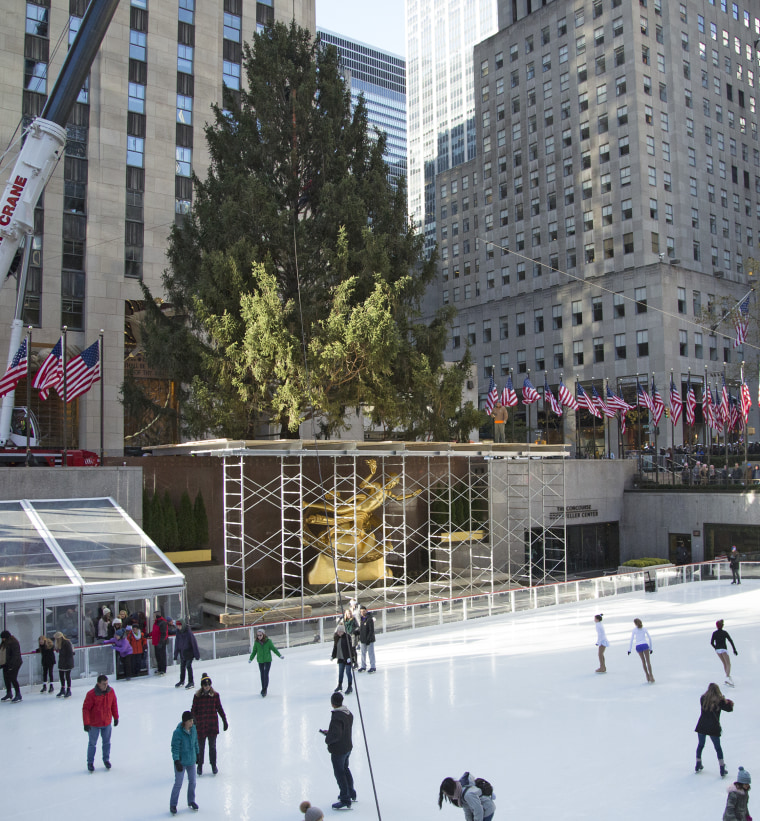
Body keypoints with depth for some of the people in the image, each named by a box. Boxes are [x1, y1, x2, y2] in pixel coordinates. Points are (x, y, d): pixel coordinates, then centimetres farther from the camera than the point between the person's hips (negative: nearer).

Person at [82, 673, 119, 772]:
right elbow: (85, 709, -16)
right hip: (94, 724, -4)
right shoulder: (91, 694, -22)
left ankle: (106, 760, 35)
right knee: (92, 744, 10)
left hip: (107, 723, 4)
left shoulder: (111, 691, -8)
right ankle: (90, 763, 29)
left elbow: (114, 704, 5)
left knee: (107, 743, 15)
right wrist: (86, 723, -17)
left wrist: (116, 717, 11)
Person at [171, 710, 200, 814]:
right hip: (181, 762, -6)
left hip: (191, 761, 6)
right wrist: (177, 761, -23)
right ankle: (173, 805, 17)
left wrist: (197, 753, 19)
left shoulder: (193, 729, -4)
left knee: (192, 782, 15)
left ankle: (191, 801, 33)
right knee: (178, 784, 0)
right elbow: (175, 748, -20)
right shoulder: (177, 732, -23)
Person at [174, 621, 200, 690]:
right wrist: (176, 655, 10)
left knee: (188, 666, -5)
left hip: (189, 653, -6)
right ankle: (182, 681, 34)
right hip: (182, 654, 6)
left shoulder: (189, 633, -20)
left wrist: (196, 655, -14)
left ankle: (191, 682, 6)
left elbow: (194, 643, -16)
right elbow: (176, 644, 8)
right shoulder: (178, 634, -1)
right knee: (182, 667, 17)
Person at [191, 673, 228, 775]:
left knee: (212, 746, 10)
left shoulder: (215, 695, -3)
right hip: (201, 725, -1)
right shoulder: (197, 696, -7)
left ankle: (214, 765, 27)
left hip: (213, 724, 1)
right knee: (200, 747, 8)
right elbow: (193, 710, -1)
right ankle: (200, 765, 28)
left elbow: (219, 708, 5)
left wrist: (225, 721, 7)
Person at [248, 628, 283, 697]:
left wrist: (280, 655, -6)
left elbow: (274, 649, -5)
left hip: (267, 660, -3)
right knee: (262, 675, 12)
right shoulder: (256, 642, -5)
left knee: (266, 674, -10)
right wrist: (250, 659, 4)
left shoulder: (268, 641, -12)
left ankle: (265, 689, -5)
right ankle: (263, 689, 26)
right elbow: (254, 651, 6)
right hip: (260, 661, 3)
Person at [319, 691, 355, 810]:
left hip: (338, 750, -9)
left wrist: (328, 739, -13)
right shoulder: (349, 713, -1)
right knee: (345, 769, 26)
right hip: (348, 747, 9)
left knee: (339, 773, 5)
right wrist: (329, 732, 8)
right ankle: (351, 794, 40)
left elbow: (336, 734, -32)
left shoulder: (336, 717, -29)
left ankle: (345, 801, 14)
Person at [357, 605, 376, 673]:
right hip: (363, 640, 8)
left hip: (369, 640, -8)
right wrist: (359, 638, 14)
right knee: (363, 653, 15)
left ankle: (373, 667, 7)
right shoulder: (362, 619, 9)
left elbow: (371, 630, -17)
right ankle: (363, 666, 26)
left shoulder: (369, 619, -15)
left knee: (371, 653, -1)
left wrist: (368, 639, -20)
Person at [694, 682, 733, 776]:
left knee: (700, 745, 20)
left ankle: (698, 766, 28)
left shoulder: (703, 698, -4)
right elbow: (729, 709, -2)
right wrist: (729, 702, 20)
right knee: (718, 748, 14)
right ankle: (722, 770, 15)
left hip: (702, 726, 2)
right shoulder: (719, 701, -12)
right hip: (713, 728, -2)